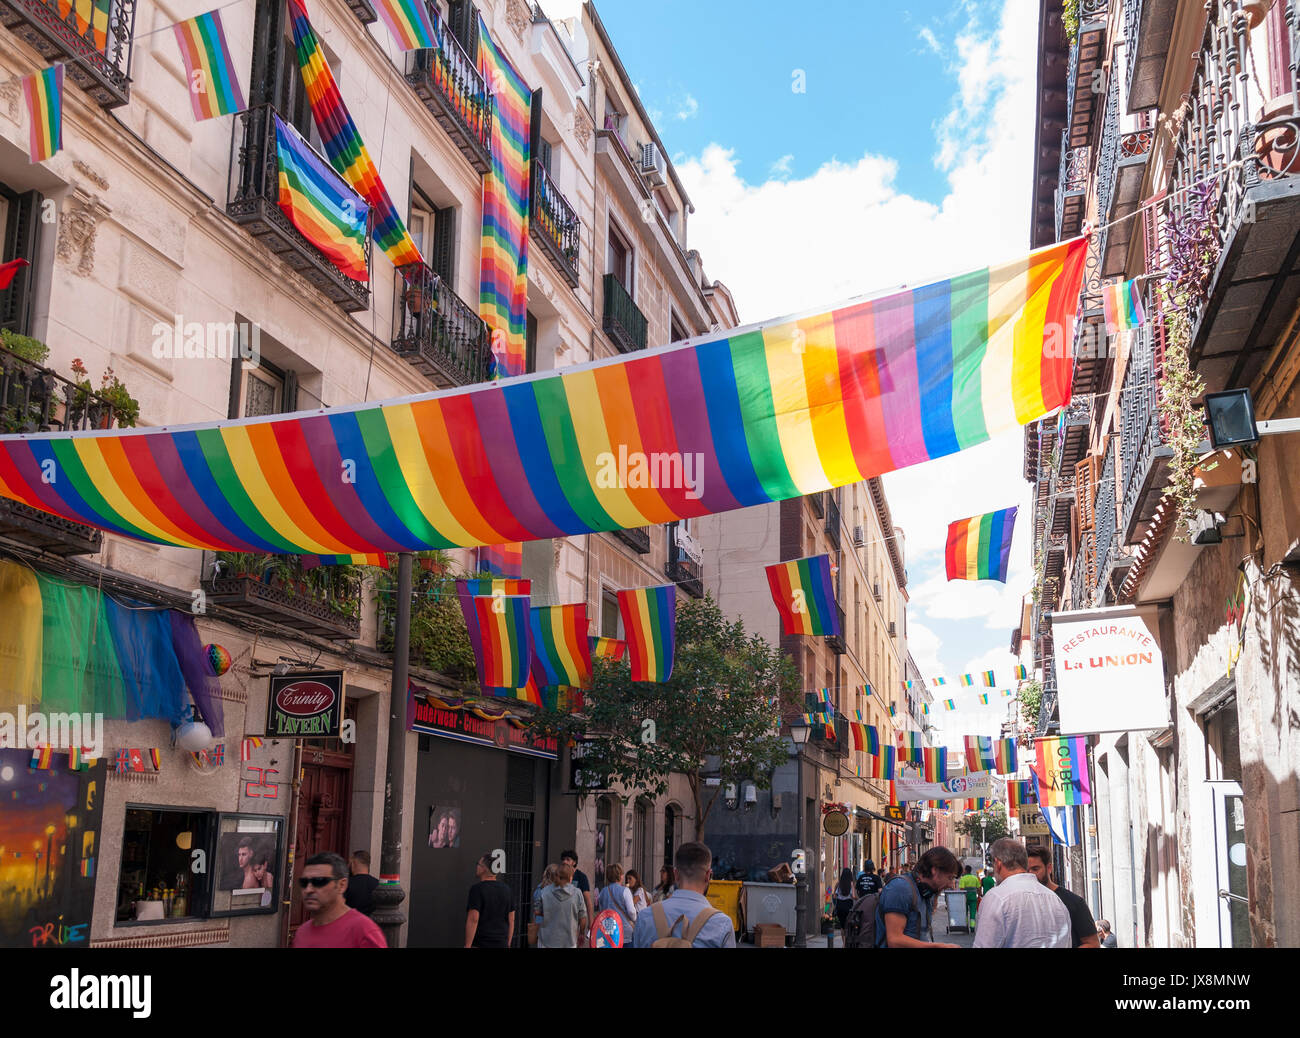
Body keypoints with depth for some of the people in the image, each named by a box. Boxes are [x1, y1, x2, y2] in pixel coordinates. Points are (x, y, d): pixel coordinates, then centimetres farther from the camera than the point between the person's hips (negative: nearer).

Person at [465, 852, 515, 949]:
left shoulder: (477, 889, -11)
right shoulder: (506, 889, 8)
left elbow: (473, 919, -17)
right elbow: (511, 920, 10)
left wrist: (467, 946, -14)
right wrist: (507, 944, 17)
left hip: (480, 944, -6)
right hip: (501, 944, 6)